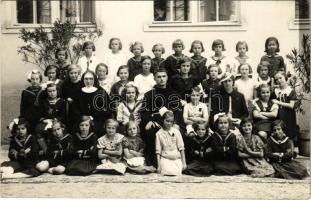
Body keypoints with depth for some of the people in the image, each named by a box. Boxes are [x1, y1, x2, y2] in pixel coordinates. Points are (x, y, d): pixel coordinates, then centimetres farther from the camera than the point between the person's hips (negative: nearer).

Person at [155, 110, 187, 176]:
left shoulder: (176, 132, 0)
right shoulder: (159, 134, 0)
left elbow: (181, 148, 2)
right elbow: (158, 151, 2)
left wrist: (184, 162, 0)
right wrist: (159, 165, -2)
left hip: (177, 159, 1)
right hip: (165, 159, -1)